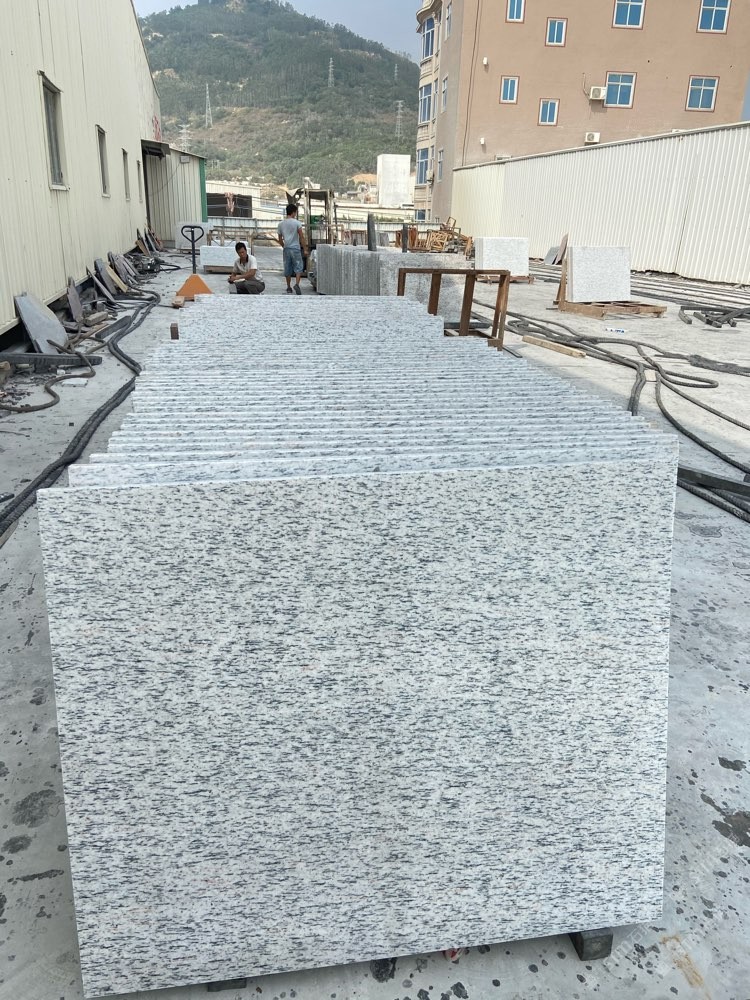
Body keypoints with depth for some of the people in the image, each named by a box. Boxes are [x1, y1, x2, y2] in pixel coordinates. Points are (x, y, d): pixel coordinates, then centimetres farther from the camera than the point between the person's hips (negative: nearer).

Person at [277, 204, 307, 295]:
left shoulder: (281, 224, 8)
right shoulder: (297, 223, -5)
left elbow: (280, 239, 13)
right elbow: (301, 237, -8)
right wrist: (305, 249, -3)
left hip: (286, 249, 4)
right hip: (295, 248, -4)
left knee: (287, 269, 10)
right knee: (298, 267, 1)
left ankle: (288, 288, 14)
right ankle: (297, 284, -19)